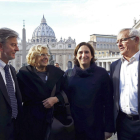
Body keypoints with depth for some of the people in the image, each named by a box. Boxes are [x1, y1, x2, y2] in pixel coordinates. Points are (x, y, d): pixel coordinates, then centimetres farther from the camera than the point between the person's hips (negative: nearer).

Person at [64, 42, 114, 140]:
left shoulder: (101, 73, -4)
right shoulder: (68, 74, 2)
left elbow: (108, 101, -4)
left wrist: (109, 128, -5)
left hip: (95, 128, -1)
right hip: (74, 127, 2)